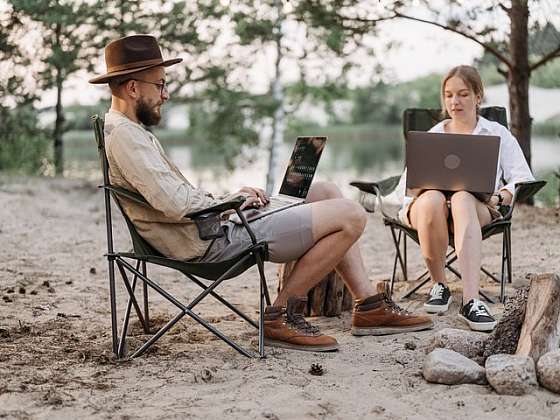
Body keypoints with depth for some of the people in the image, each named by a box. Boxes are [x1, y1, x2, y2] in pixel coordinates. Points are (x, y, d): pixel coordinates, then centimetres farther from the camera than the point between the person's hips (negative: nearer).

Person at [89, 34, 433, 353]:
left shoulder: (127, 131, 16)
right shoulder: (124, 135, -18)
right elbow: (175, 203, -28)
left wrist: (230, 197, 6)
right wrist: (228, 200, -10)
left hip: (212, 226, 11)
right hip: (213, 241, -11)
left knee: (326, 193, 15)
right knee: (350, 215, -10)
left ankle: (369, 306, 13)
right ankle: (281, 314, -2)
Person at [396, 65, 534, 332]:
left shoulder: (498, 134, 19)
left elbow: (524, 181, 7)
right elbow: (405, 182, 15)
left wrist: (498, 198, -13)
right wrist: (422, 186, -10)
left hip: (479, 207, -1)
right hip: (430, 206, 1)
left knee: (463, 198, -41)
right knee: (432, 199, -39)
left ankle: (471, 300, -51)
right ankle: (438, 285, -20)